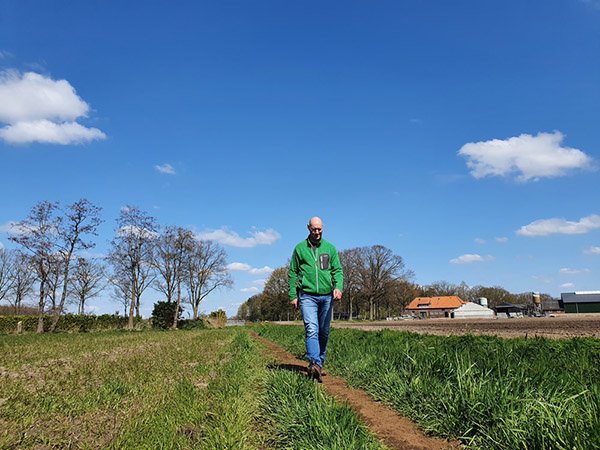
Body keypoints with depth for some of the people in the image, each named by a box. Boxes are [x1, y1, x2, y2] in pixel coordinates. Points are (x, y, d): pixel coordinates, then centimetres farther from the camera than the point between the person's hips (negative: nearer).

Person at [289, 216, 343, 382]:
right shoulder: (299, 248, 6)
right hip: (307, 296, -3)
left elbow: (337, 270, 6)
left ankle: (320, 362, 23)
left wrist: (338, 287, -12)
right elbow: (293, 273, 8)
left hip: (326, 296, 3)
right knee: (312, 330, -17)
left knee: (324, 333, 10)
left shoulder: (330, 248, 10)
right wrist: (293, 296, 2)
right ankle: (315, 364, -25)